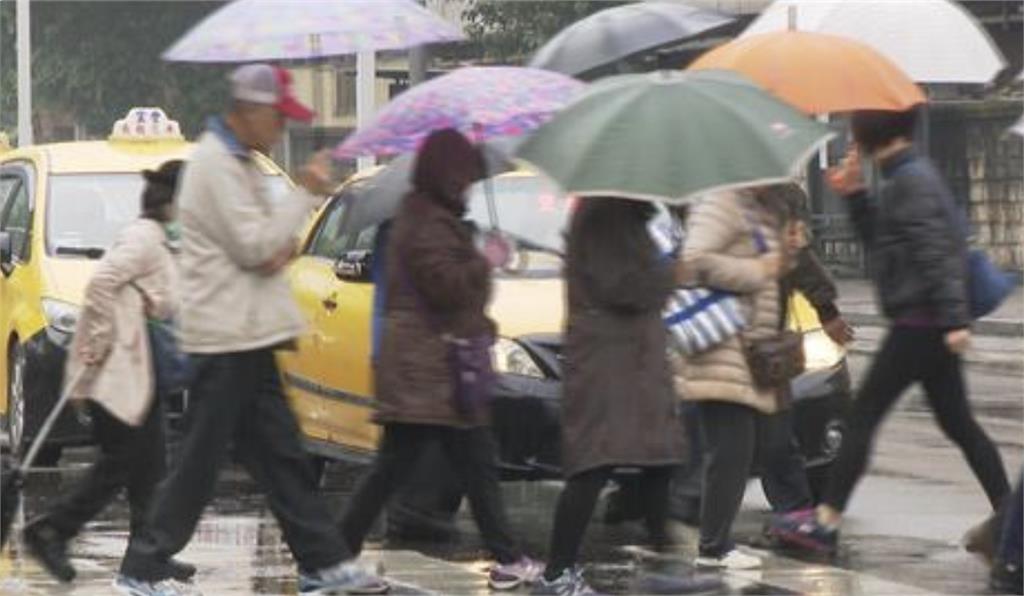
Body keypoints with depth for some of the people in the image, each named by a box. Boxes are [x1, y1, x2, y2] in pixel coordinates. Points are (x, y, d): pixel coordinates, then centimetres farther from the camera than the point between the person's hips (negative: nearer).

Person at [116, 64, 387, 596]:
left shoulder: (240, 162, 16)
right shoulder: (214, 164, -15)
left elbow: (264, 241, 20)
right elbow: (254, 245, -19)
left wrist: (284, 247, -4)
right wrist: (308, 194, -12)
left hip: (249, 336, 10)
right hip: (224, 336, -10)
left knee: (280, 456, 11)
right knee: (200, 462, -5)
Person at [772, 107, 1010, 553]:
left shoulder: (910, 181, -15)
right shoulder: (909, 174, 15)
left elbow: (936, 252, -21)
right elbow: (879, 241, 23)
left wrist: (953, 319, -26)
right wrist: (855, 195, 12)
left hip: (919, 322, -10)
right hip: (932, 324, 10)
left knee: (862, 416, -4)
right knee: (958, 424, 11)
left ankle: (826, 521, 0)